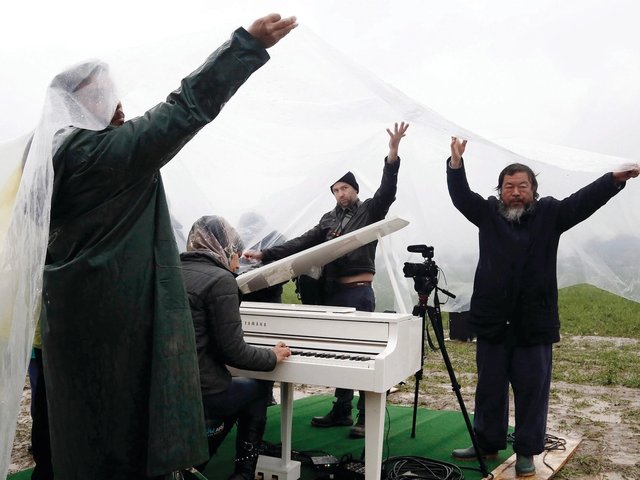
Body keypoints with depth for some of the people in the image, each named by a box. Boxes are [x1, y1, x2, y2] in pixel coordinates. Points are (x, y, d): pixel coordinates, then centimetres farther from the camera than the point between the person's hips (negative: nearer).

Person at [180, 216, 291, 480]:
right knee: (259, 388, 19)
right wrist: (273, 357, 3)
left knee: (237, 388, 29)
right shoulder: (220, 280, -14)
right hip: (199, 391, -7)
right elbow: (234, 351, -15)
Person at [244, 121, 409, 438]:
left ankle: (367, 416, 4)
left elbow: (387, 190, -13)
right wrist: (266, 254, -1)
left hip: (359, 292, -5)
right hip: (332, 293, 5)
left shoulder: (370, 210, 4)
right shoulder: (328, 219, 15)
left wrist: (393, 153, -25)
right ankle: (342, 410, 23)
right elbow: (302, 243, 8)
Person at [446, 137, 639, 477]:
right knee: (489, 388, 12)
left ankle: (527, 452, 19)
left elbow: (584, 200, -8)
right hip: (492, 321, 2)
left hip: (534, 323, -1)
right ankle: (488, 443, 27)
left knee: (532, 390, 5)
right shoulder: (488, 214, 7)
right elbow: (461, 195, -2)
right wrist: (456, 163, -17)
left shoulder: (549, 214, 3)